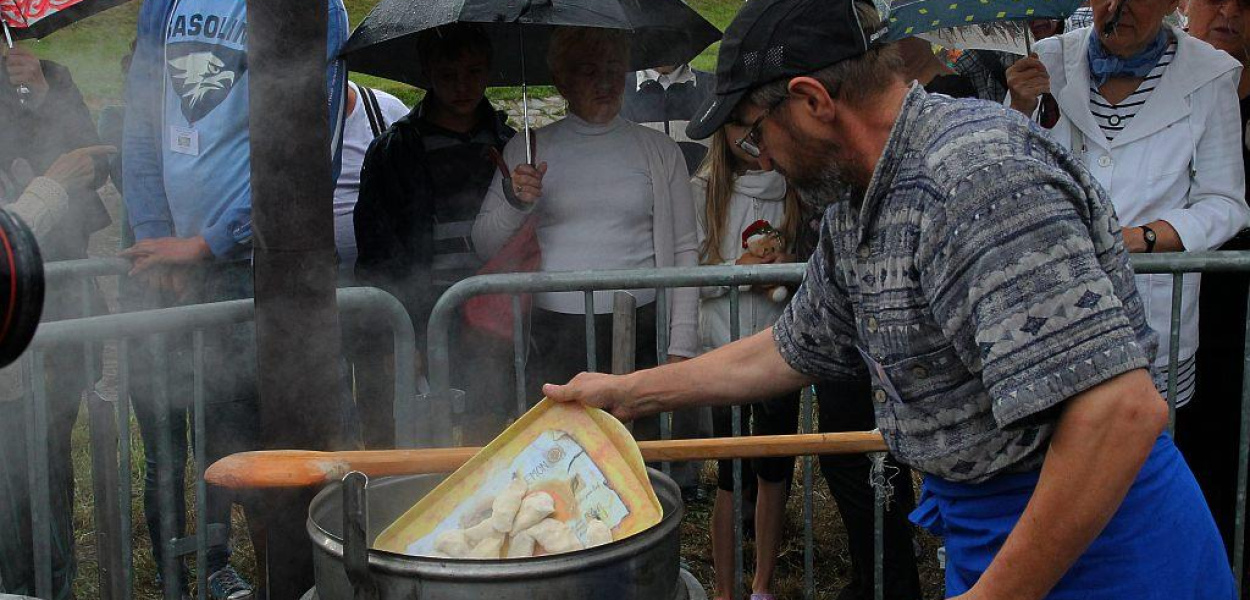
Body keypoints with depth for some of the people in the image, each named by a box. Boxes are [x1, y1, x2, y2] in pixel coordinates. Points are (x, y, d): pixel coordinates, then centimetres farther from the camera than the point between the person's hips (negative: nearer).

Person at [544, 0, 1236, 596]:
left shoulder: (982, 172, -25)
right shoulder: (852, 210, 5)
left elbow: (1122, 411, -30)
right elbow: (793, 351, 18)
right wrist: (628, 392, 21)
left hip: (1090, 536, -8)